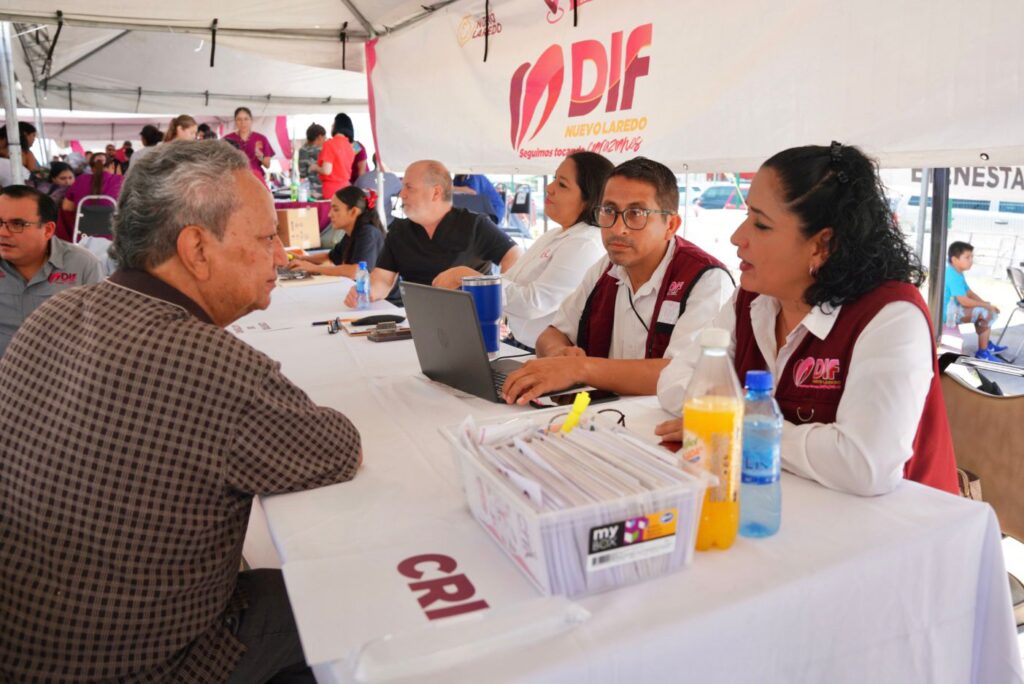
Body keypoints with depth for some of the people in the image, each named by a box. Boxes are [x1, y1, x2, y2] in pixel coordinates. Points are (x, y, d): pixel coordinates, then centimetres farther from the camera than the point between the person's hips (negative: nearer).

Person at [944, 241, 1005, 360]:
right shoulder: (953, 276, -24)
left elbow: (969, 293, 17)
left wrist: (986, 304, 4)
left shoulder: (955, 273, 11)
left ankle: (986, 344, 30)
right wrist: (986, 305, -14)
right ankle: (982, 352, -6)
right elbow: (964, 301, -28)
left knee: (987, 310, 20)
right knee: (987, 314, -16)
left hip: (952, 308, 11)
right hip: (948, 312, -11)